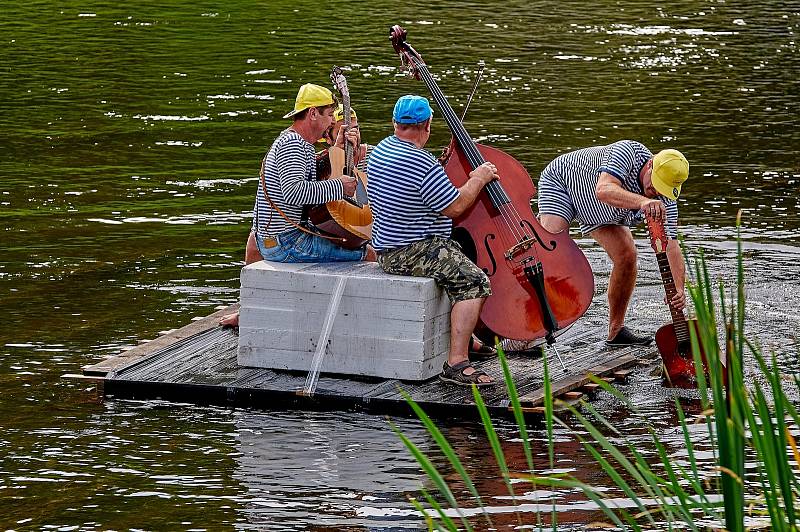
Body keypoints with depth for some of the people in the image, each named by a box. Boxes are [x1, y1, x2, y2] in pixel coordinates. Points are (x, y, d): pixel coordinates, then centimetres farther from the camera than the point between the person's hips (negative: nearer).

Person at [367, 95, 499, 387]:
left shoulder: (383, 148, 9)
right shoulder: (422, 164, -22)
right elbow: (454, 207, -18)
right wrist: (479, 179, -4)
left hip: (387, 248, 11)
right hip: (411, 252, -11)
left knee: (462, 261, 25)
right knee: (474, 280, -20)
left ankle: (463, 338, 32)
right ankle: (457, 363, -26)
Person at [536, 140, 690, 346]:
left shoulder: (665, 200, -23)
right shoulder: (628, 152, -37)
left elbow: (672, 245, -24)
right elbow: (603, 190, -53)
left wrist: (680, 289, -39)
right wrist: (641, 202, -70)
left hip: (601, 212, 6)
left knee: (627, 256, -8)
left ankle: (616, 330, 5)